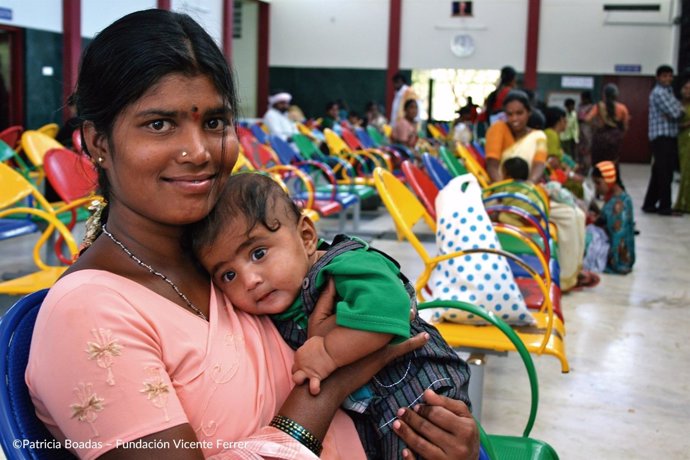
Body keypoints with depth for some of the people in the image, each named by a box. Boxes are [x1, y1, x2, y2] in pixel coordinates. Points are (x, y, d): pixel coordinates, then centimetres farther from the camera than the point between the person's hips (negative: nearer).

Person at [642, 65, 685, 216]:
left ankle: (649, 204, 15)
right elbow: (676, 113, -15)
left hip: (669, 136, 10)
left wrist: (676, 112, -4)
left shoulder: (667, 92, 22)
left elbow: (679, 110, 17)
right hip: (662, 136, -10)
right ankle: (665, 207, 0)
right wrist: (680, 110, 6)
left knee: (659, 173, 11)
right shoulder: (659, 92, -10)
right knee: (665, 174, -6)